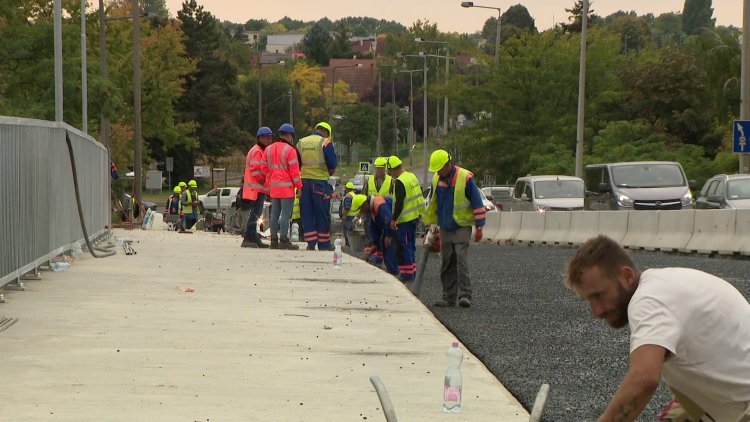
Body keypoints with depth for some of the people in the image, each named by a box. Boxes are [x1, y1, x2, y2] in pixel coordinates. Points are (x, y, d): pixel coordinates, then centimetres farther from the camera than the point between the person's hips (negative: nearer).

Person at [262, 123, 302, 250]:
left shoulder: (269, 149, 12)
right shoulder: (290, 150, -10)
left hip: (274, 187, 7)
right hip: (287, 187, -7)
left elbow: (265, 169, 15)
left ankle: (274, 240, 12)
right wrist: (299, 186, -6)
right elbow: (294, 170, -12)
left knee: (274, 214, 10)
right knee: (286, 214, -6)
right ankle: (284, 240, -9)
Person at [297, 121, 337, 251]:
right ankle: (324, 244, 7)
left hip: (303, 181, 4)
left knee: (307, 213, 7)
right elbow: (332, 163, -6)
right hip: (320, 181, -4)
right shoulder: (325, 143, -4)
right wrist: (330, 172, 13)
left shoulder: (300, 143, 11)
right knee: (322, 214, 3)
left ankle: (311, 243, 3)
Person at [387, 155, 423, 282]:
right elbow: (419, 194, 19)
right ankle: (412, 272, 20)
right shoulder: (412, 176, 10)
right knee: (411, 244, 16)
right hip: (415, 216, 9)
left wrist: (394, 219, -20)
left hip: (405, 219, -9)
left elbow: (399, 203, -23)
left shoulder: (399, 182, -19)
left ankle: (407, 274, -5)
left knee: (404, 246, -5)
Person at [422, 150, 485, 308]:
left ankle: (465, 295, -16)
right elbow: (433, 203, 21)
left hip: (462, 227, -6)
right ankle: (449, 297, 11)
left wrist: (479, 227, -10)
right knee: (447, 264, 6)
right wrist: (431, 223, 23)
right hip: (445, 228, 6)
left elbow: (477, 203, -8)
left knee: (462, 261, -15)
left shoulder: (465, 177, -12)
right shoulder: (436, 179, 6)